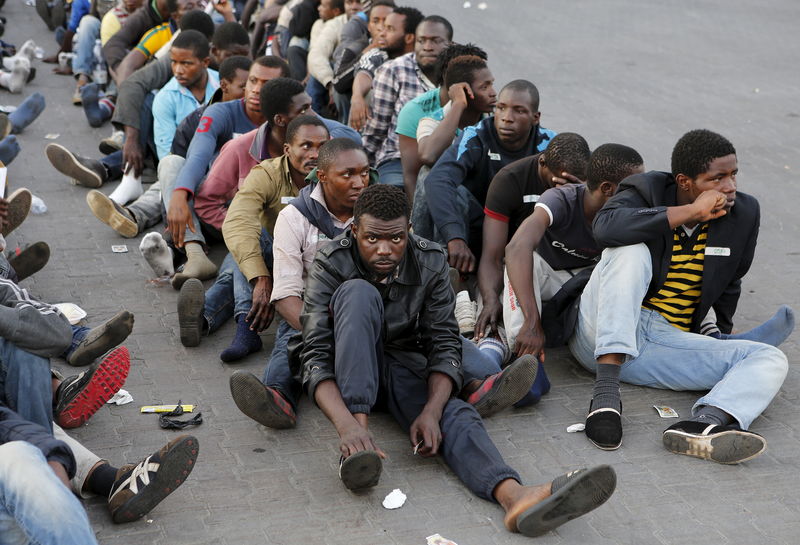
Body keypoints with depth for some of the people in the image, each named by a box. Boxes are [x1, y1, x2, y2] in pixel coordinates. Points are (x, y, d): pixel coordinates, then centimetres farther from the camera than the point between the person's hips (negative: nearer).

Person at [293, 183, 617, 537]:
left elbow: (445, 345, -13)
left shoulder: (431, 262, -11)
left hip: (404, 365, 2)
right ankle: (355, 451, -40)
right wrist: (347, 425, -44)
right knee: (358, 292, -32)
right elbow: (315, 356, -27)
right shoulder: (331, 264, -19)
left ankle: (513, 496, -61)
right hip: (350, 370, -2)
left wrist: (430, 412, -31)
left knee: (456, 414, -31)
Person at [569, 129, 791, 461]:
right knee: (631, 250, -28)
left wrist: (720, 339, 31)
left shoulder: (744, 213, 7)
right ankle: (606, 387, -38)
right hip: (602, 335, -4)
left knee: (770, 359, -15)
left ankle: (705, 424, -49)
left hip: (669, 341, 4)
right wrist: (691, 212, -23)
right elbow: (605, 227, -28)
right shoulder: (645, 191, -5)